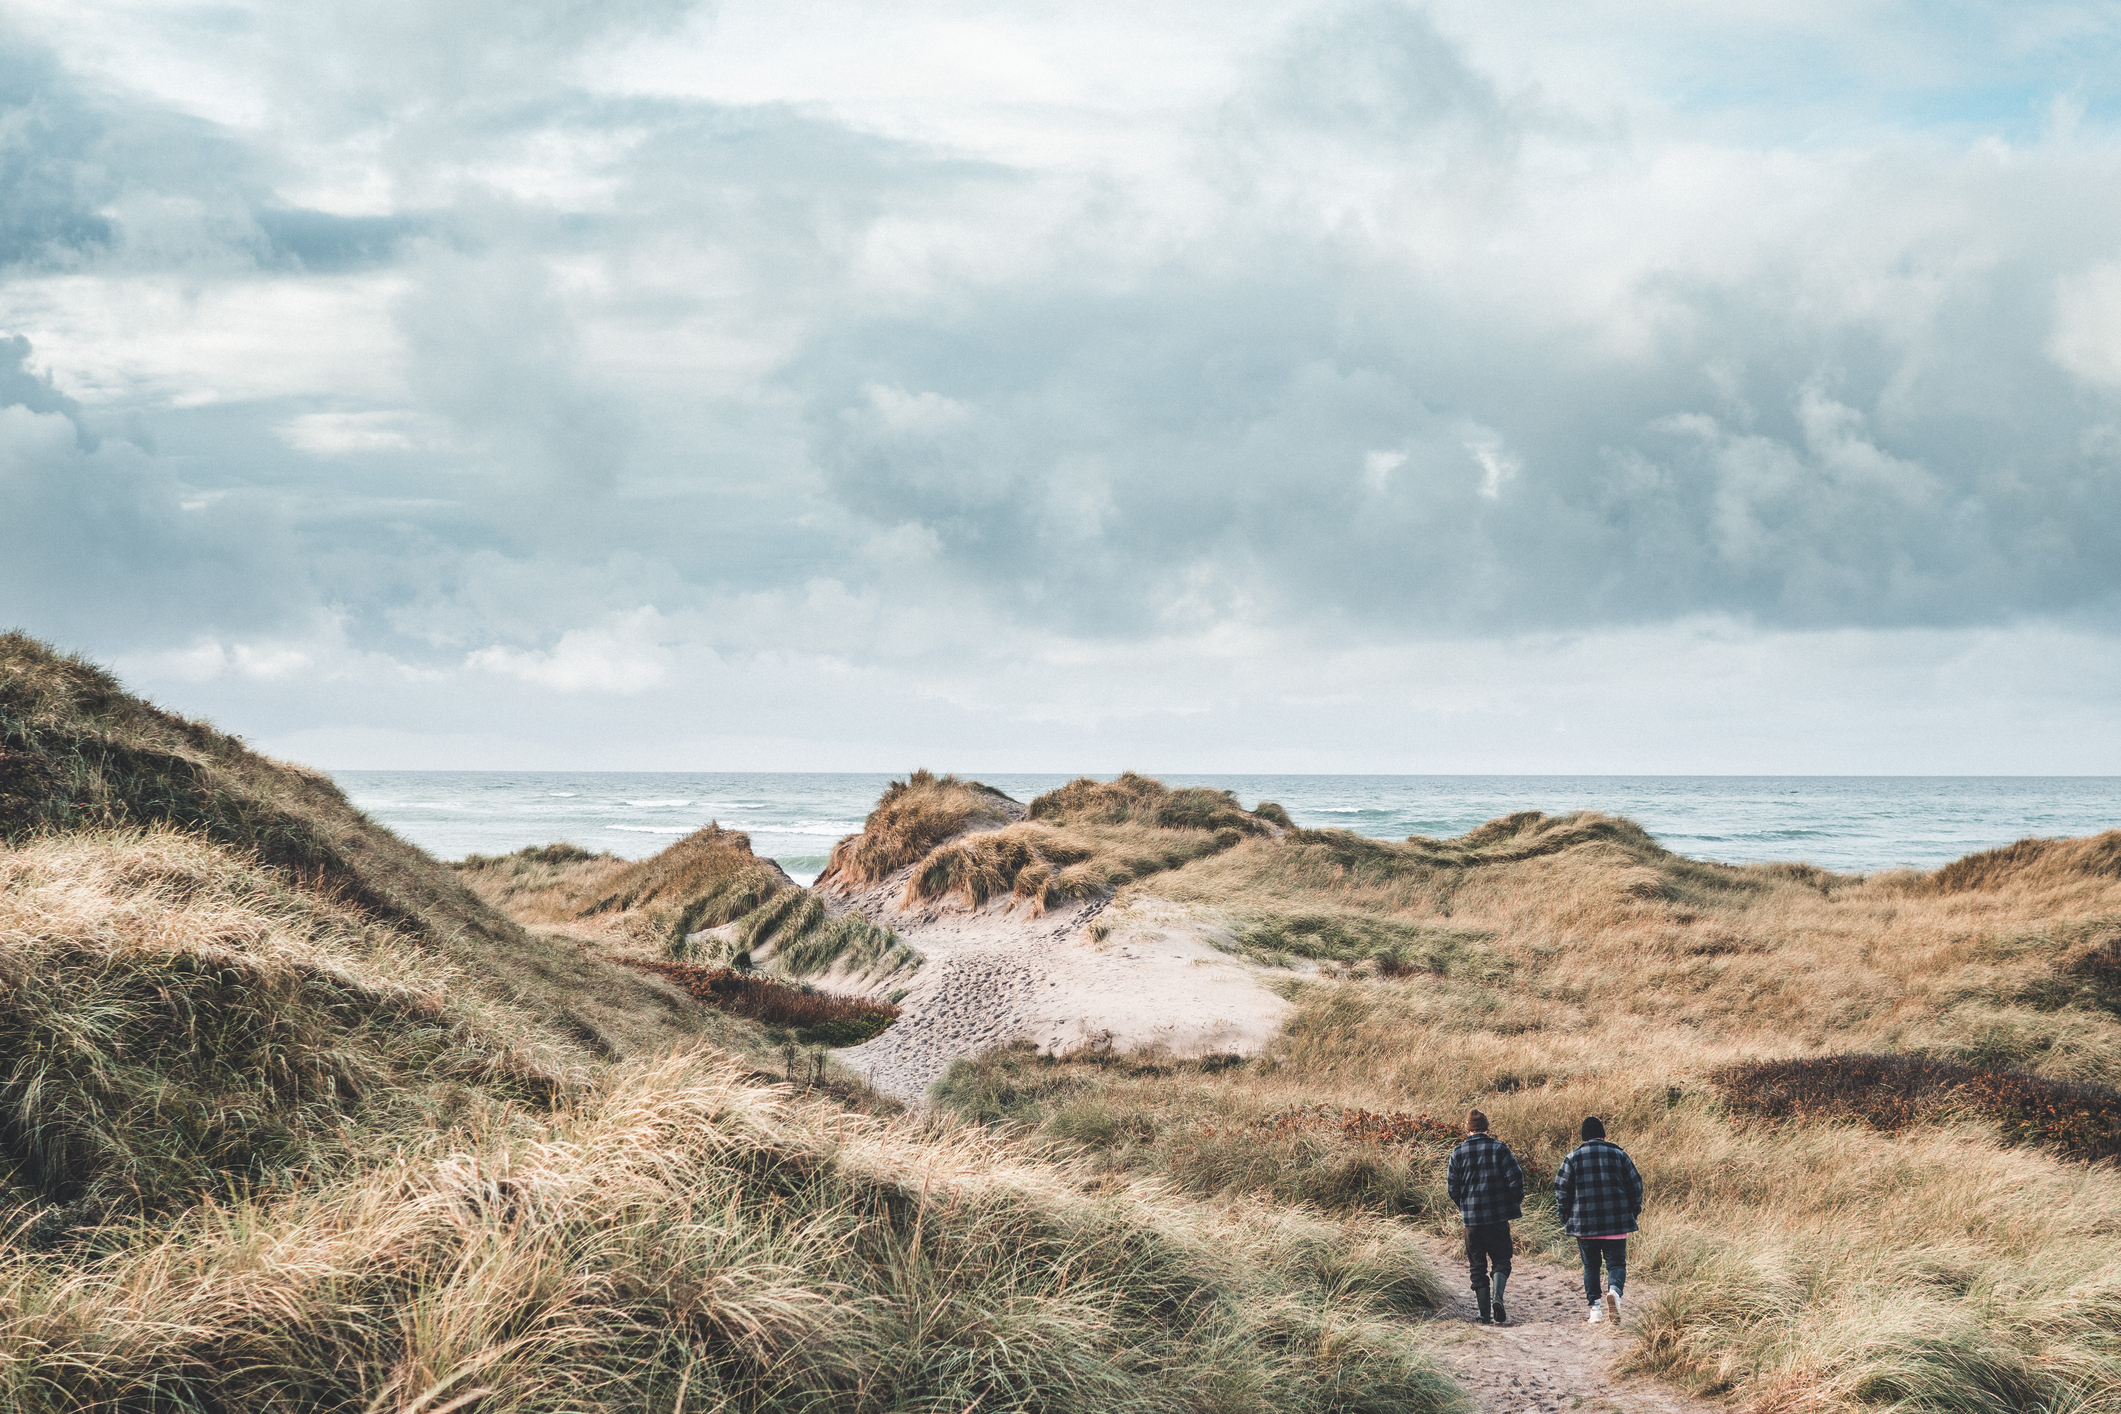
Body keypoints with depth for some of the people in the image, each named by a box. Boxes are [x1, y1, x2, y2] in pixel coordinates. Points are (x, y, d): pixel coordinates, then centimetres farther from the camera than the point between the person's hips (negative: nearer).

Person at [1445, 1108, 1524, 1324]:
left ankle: (1484, 1313, 6)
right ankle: (1498, 1299, -17)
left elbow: (1452, 1187, 2)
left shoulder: (1458, 1153, 1)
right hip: (1498, 1217, -1)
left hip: (1471, 1218, 1)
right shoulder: (1500, 1149, -3)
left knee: (1478, 1266, 9)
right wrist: (1515, 1204, 9)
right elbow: (1516, 1179, -8)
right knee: (1501, 1262, 8)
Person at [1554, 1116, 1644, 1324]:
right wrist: (1634, 1210, 20)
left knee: (1590, 1266, 11)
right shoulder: (1619, 1154, 3)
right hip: (1616, 1222, 0)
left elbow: (1561, 1189, 0)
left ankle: (1595, 1309, 6)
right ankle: (1614, 1290, -26)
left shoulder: (1573, 1157, 0)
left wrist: (1565, 1215, 13)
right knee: (1616, 1263, 3)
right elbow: (1635, 1184, 6)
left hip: (1584, 1224, 0)